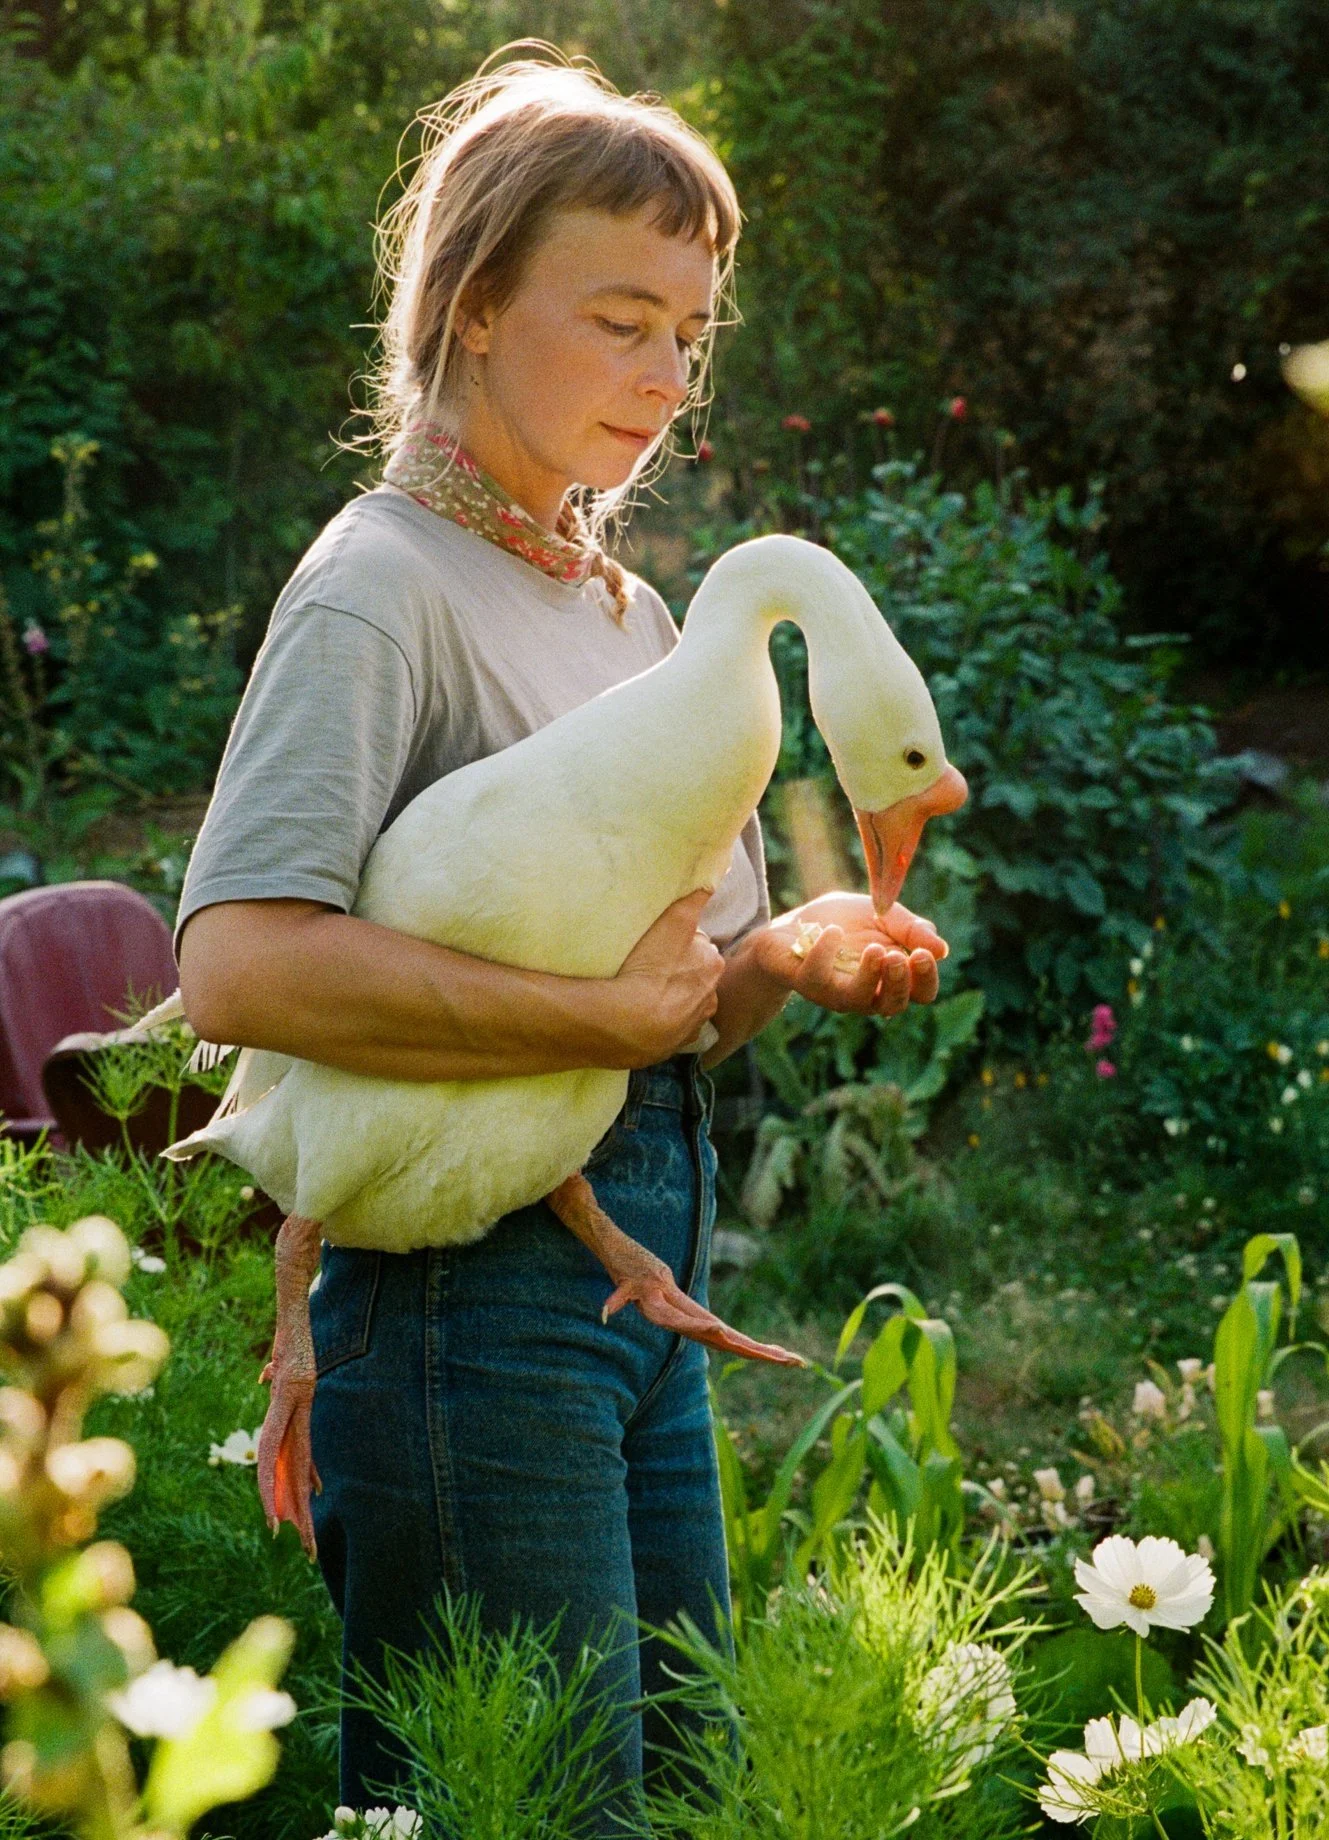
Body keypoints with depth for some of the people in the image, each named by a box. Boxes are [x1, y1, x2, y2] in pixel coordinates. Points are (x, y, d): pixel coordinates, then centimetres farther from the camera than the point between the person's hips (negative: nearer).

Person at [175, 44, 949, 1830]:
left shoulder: (632, 604, 16)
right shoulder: (386, 584, -10)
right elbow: (241, 962, -26)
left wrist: (778, 959, 0)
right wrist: (611, 1011, -24)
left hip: (648, 1261, 9)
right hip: (479, 1267, -8)